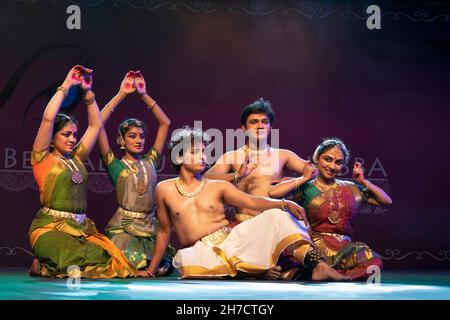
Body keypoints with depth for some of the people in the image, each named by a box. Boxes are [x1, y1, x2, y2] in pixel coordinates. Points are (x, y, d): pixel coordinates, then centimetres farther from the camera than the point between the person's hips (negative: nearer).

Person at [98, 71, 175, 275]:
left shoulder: (149, 161, 15)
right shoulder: (115, 165, 4)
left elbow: (165, 123, 17)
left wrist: (144, 95, 14)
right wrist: (122, 94, -1)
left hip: (149, 226, 4)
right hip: (123, 227, -4)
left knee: (164, 267, -18)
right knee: (131, 263, -29)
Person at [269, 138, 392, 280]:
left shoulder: (351, 189, 22)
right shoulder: (306, 188, 9)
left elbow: (387, 200, 23)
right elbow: (273, 193, -9)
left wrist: (364, 182, 14)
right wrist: (304, 178, -1)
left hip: (345, 246, 4)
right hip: (316, 244, -4)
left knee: (369, 259, -31)